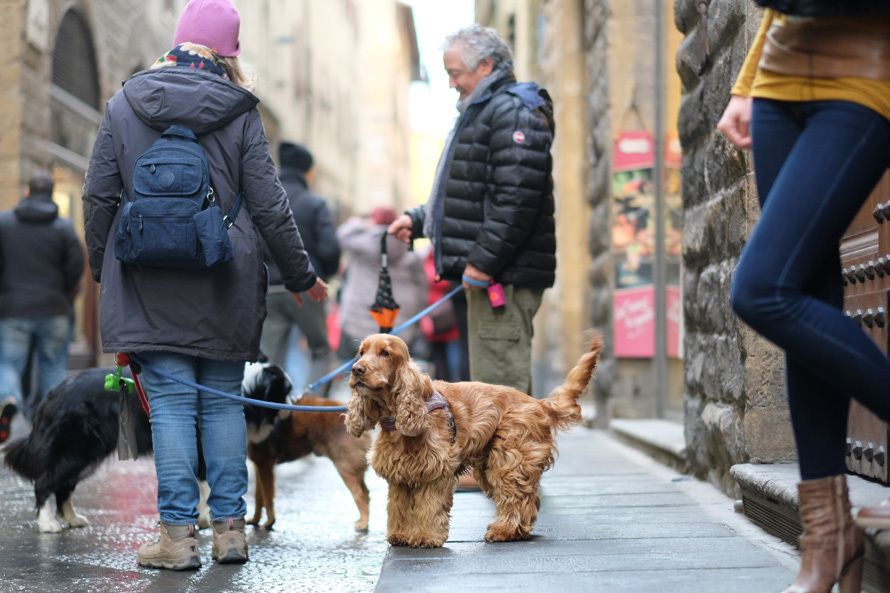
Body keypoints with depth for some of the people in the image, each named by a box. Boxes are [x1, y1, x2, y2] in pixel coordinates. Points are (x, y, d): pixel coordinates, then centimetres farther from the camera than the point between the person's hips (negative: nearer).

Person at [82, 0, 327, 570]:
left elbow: (99, 197, 4)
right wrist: (303, 276, 11)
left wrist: (102, 268, 18)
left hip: (150, 287, 0)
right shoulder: (239, 112, -1)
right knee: (224, 402, 9)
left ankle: (179, 534, -1)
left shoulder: (123, 105, 3)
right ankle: (230, 528, 11)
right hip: (224, 287, 0)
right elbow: (269, 205, 1)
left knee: (171, 405, 1)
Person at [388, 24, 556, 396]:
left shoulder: (515, 110, -11)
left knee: (500, 384, -10)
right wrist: (418, 219, 23)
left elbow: (517, 197, -22)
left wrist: (484, 260, -23)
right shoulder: (481, 111, 23)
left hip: (504, 276, -11)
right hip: (486, 274, 11)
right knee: (503, 385, 15)